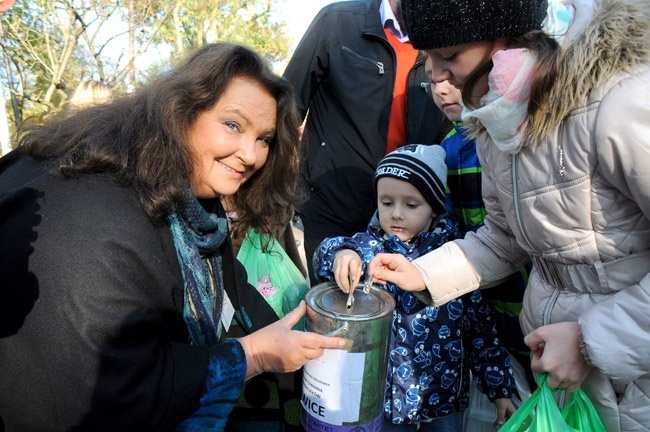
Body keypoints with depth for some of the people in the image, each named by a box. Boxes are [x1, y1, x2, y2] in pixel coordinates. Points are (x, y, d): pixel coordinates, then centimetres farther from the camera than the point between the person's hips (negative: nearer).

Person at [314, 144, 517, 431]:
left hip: (445, 398, 1)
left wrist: (500, 388, 3)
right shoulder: (371, 246, -9)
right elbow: (326, 253, -29)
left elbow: (480, 324, -1)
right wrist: (341, 252, -50)